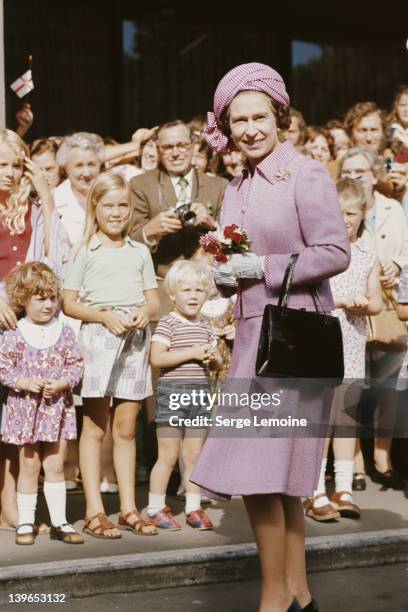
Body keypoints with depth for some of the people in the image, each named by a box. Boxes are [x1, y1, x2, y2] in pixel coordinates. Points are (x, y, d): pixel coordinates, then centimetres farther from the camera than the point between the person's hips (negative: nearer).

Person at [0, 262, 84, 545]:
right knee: (29, 466, 7)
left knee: (55, 466, 7)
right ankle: (25, 522, 17)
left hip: (57, 407, 1)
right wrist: (24, 383, -17)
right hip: (25, 407, -1)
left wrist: (62, 383, -15)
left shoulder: (64, 333, 0)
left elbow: (76, 365, 1)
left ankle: (59, 522, 14)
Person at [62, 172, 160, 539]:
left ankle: (129, 508, 14)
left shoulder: (140, 252, 17)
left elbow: (153, 299, 15)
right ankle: (94, 511, 2)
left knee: (126, 428, 8)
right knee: (95, 428, -1)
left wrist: (145, 311, -8)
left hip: (135, 339, 3)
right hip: (98, 337, -3)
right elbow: (69, 303, 1)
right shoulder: (85, 252, 5)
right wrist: (105, 315, -14)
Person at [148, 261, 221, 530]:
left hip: (200, 394, 6)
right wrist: (192, 353, -19)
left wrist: (213, 358, -2)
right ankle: (156, 508, 11)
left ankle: (194, 508, 19)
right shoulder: (168, 323, -6)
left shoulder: (205, 327, 14)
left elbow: (218, 362, 22)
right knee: (168, 455, 0)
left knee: (194, 455, 10)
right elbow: (156, 358, -18)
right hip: (172, 392, -6)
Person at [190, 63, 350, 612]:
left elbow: (336, 253, -14)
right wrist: (227, 271, 1)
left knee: (257, 472, -8)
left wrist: (262, 268, -15)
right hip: (253, 333, 8)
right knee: (278, 476, 11)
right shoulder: (238, 188, 14)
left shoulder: (306, 175, -9)